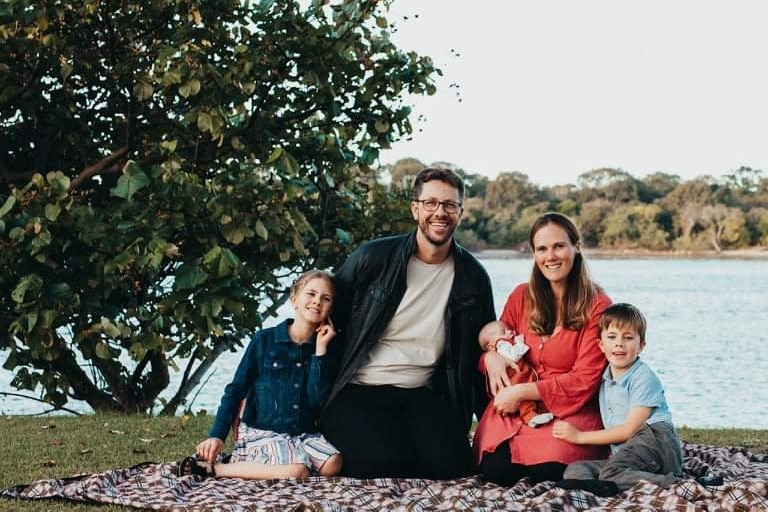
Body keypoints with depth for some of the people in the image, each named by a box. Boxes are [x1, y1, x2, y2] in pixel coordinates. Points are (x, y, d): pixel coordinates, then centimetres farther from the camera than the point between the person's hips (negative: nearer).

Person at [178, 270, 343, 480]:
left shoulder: (324, 349, 7)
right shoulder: (264, 341, -2)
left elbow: (317, 400, -5)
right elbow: (235, 390, 2)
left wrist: (320, 350, -7)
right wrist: (217, 436, -7)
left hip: (304, 433, 5)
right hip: (260, 431, -5)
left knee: (333, 464, -26)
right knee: (296, 472, -32)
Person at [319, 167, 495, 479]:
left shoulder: (473, 277, 7)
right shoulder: (372, 258, -1)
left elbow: (480, 352, 17)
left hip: (421, 394, 3)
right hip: (359, 391, -3)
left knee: (450, 463, -25)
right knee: (387, 462, -29)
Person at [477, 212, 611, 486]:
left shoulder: (597, 306, -4)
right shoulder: (522, 297, 9)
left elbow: (584, 381, -7)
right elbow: (493, 342, 20)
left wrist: (522, 392, -13)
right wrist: (491, 356, -6)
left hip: (571, 411, -3)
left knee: (546, 472, -31)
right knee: (494, 469, -25)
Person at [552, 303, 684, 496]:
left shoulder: (644, 378, -7)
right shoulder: (604, 380, 17)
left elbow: (630, 429, -11)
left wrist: (580, 436, -8)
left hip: (657, 442, -8)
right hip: (621, 454, 8)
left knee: (612, 472, -34)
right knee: (575, 468, -11)